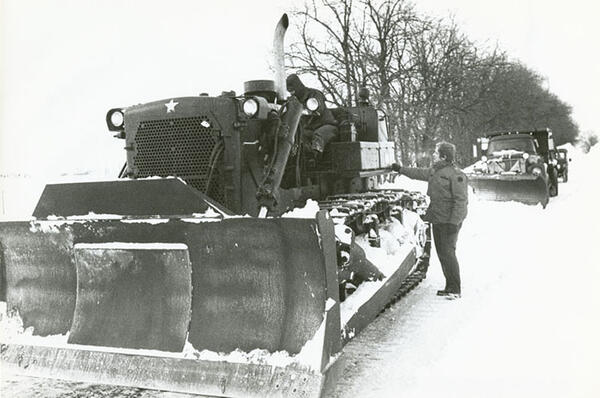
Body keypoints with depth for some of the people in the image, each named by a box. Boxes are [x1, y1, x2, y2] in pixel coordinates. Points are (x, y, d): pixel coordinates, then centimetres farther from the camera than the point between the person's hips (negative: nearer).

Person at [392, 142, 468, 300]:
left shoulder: (456, 174, -15)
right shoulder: (434, 171, 12)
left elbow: (461, 201, -18)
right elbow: (419, 173, 31)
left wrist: (454, 222, -22)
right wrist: (401, 169, 34)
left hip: (449, 221, -9)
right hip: (437, 219, 9)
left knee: (448, 252, -10)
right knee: (441, 253, 12)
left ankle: (455, 289, -2)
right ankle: (450, 286, 21)